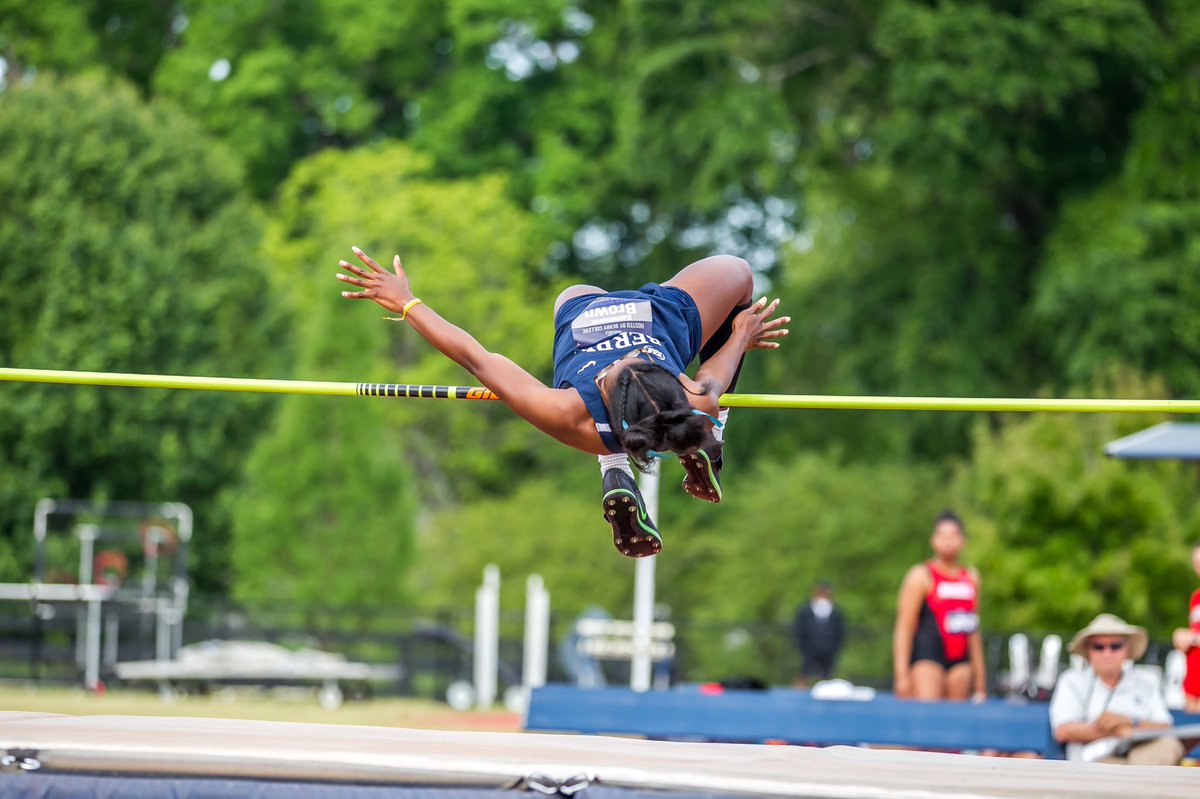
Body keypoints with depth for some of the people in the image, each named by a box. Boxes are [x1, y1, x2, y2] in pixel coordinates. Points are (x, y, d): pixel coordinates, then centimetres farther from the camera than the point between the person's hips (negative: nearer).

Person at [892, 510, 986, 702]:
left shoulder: (971, 578, 16)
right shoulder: (921, 576, 0)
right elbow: (903, 628, -4)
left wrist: (979, 675, 20)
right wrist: (902, 675, -12)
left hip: (960, 662, 5)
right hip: (926, 657, -5)